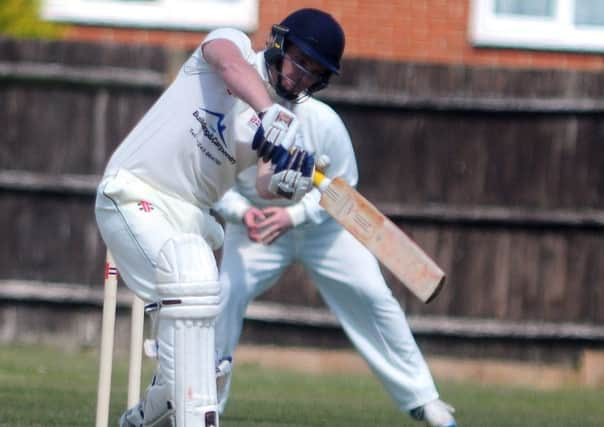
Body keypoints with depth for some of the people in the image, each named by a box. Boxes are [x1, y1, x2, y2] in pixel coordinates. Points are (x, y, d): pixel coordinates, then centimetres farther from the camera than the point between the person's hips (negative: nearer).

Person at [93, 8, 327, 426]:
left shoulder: (286, 128, 9)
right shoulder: (234, 44, -4)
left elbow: (263, 184, -8)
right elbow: (231, 65, -29)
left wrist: (281, 183, -32)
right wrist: (272, 112, -46)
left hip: (189, 216, 7)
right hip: (133, 196, -7)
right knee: (192, 286, -30)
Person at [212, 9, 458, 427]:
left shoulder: (322, 121, -23)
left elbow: (341, 186, -10)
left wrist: (294, 215, -25)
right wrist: (240, 210, -33)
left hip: (320, 219, 1)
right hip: (253, 221, -1)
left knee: (373, 297, 0)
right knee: (226, 296, -20)